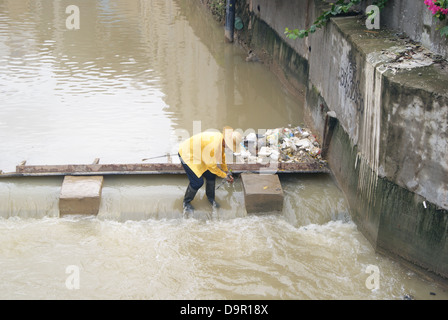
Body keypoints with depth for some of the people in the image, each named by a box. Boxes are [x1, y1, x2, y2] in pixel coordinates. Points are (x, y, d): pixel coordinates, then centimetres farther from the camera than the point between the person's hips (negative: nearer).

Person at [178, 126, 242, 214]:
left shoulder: (221, 139, -7)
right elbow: (211, 165, -25)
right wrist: (224, 176, -13)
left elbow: (222, 156, 12)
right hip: (187, 155, -9)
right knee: (197, 182, -11)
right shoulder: (214, 145, -36)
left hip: (200, 155, 9)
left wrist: (227, 172, 17)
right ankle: (186, 202, 13)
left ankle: (210, 197, 31)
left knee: (211, 176, 7)